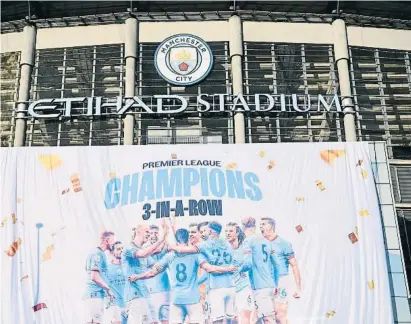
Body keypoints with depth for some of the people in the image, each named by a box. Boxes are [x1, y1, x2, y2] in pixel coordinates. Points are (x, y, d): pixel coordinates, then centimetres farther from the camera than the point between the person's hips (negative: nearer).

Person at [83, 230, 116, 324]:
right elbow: (95, 276, -19)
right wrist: (108, 289, -9)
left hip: (94, 294, 10)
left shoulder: (97, 253, 19)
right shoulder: (98, 253, -11)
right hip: (95, 294, -10)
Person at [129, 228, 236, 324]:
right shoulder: (194, 253, -1)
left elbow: (152, 272, 10)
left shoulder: (169, 255, 6)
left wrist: (136, 277, 24)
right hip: (192, 298, -2)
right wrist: (228, 269, -5)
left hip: (176, 299, 2)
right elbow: (209, 268, -12)